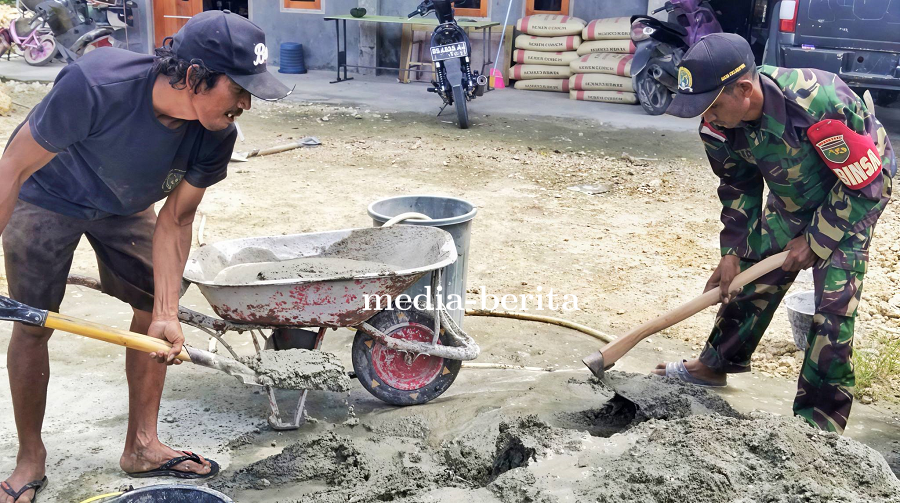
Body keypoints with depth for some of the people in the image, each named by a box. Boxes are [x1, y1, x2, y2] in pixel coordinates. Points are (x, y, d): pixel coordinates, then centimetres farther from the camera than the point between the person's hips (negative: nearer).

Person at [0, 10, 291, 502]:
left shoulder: (216, 136, -27)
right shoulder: (93, 86, -41)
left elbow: (174, 222, -17)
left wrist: (166, 313, -23)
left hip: (125, 204, 4)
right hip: (47, 198, -4)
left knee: (154, 307, 1)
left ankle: (141, 445, 16)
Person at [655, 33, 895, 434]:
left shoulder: (819, 105, -41)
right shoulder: (719, 123, -21)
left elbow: (864, 183, -28)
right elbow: (738, 187, -3)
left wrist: (815, 240, -21)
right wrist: (733, 250, -6)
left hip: (856, 193, -5)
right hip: (791, 197, 6)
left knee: (834, 303, -12)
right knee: (752, 277, 9)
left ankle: (819, 422, -2)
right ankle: (716, 364, 30)